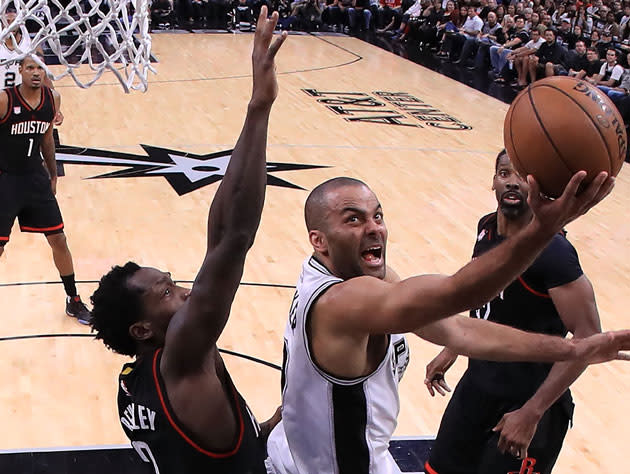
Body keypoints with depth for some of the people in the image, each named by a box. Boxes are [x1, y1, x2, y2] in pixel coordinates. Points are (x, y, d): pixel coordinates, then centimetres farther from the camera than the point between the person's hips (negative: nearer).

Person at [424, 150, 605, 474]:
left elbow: (588, 337, -25)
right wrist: (452, 350, 17)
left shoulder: (552, 251, -24)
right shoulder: (487, 228, 0)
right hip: (478, 381, 8)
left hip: (528, 400, -7)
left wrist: (531, 413, -26)